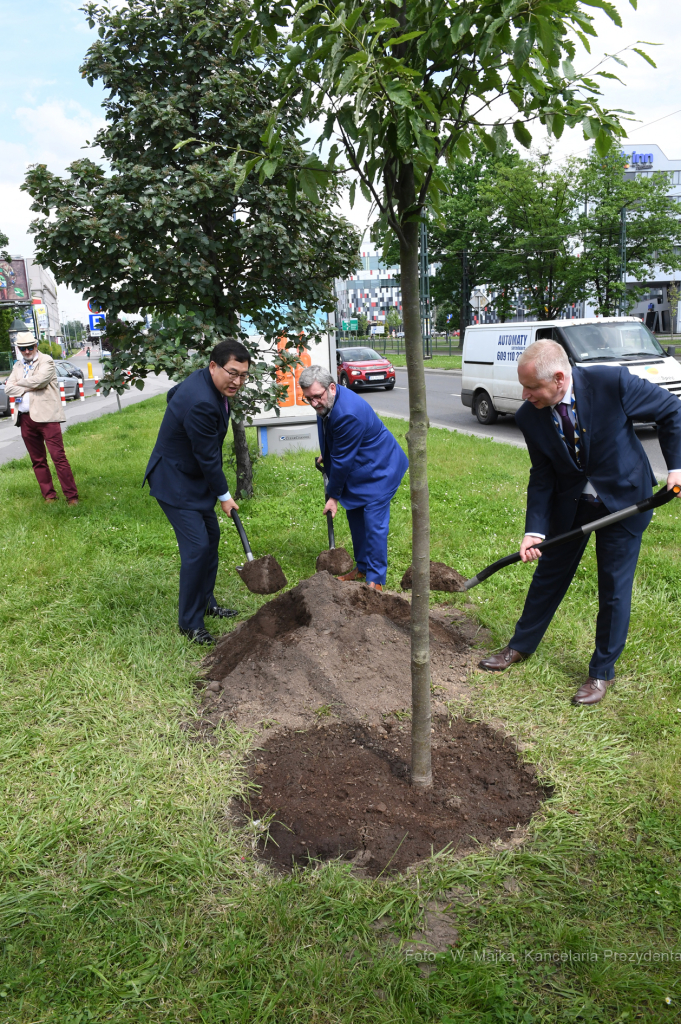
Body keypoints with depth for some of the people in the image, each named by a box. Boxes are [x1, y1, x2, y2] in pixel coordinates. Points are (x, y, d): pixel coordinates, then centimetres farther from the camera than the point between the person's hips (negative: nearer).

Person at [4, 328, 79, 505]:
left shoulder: (46, 361, 1)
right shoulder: (18, 366, 18)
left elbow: (38, 380, -16)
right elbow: (8, 389, 6)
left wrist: (20, 383, 0)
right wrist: (29, 388, -7)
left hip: (46, 416, -6)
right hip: (25, 418, 6)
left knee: (58, 457, -9)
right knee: (38, 461, 8)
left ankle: (71, 496, -7)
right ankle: (49, 496, 16)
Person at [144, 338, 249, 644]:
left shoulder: (204, 380, -1)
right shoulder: (200, 403, -33)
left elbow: (173, 393, 19)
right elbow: (208, 457, -24)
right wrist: (224, 496, -10)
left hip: (195, 478, 11)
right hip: (176, 483, -11)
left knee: (211, 538, 16)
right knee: (197, 547, -11)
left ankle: (206, 602, 32)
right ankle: (190, 622, 5)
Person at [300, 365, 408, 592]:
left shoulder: (348, 414, -34)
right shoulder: (327, 402, -5)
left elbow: (342, 460, -26)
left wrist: (333, 495, -17)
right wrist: (325, 455, 21)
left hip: (378, 469, -10)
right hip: (358, 469, 10)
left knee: (374, 523, -9)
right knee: (355, 517, 15)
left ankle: (376, 580, 0)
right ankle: (362, 567, 29)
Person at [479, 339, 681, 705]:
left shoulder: (612, 383, -26)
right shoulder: (529, 416, -16)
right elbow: (542, 476, -9)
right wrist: (535, 530, -18)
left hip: (623, 499, -3)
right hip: (569, 502, 3)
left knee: (614, 588, 5)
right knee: (549, 574, 15)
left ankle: (602, 671, 24)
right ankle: (522, 645, 35)